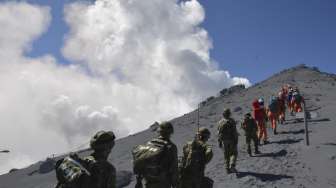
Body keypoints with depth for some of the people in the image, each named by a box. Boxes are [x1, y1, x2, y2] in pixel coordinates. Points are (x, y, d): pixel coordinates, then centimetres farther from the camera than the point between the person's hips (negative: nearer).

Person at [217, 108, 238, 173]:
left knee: (226, 155, 12)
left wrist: (219, 142, 13)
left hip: (224, 140, 4)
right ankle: (232, 165, -9)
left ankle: (227, 168, 12)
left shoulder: (220, 122, 3)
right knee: (234, 153, 10)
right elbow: (234, 132, -15)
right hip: (231, 139, -4)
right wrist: (236, 141, -11)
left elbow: (219, 133, 6)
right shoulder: (231, 121, -12)